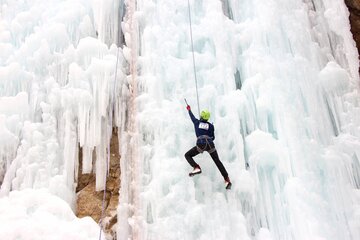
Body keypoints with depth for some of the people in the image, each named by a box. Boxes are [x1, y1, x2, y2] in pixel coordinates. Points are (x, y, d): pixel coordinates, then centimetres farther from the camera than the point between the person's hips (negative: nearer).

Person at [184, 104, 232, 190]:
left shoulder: (197, 122, 13)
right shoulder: (211, 126, 14)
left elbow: (192, 116, 35)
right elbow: (213, 138, 18)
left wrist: (189, 109, 54)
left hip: (200, 144, -2)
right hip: (210, 144, 3)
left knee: (187, 155, 13)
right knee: (217, 161, 14)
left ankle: (196, 168, -12)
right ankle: (227, 180, 7)